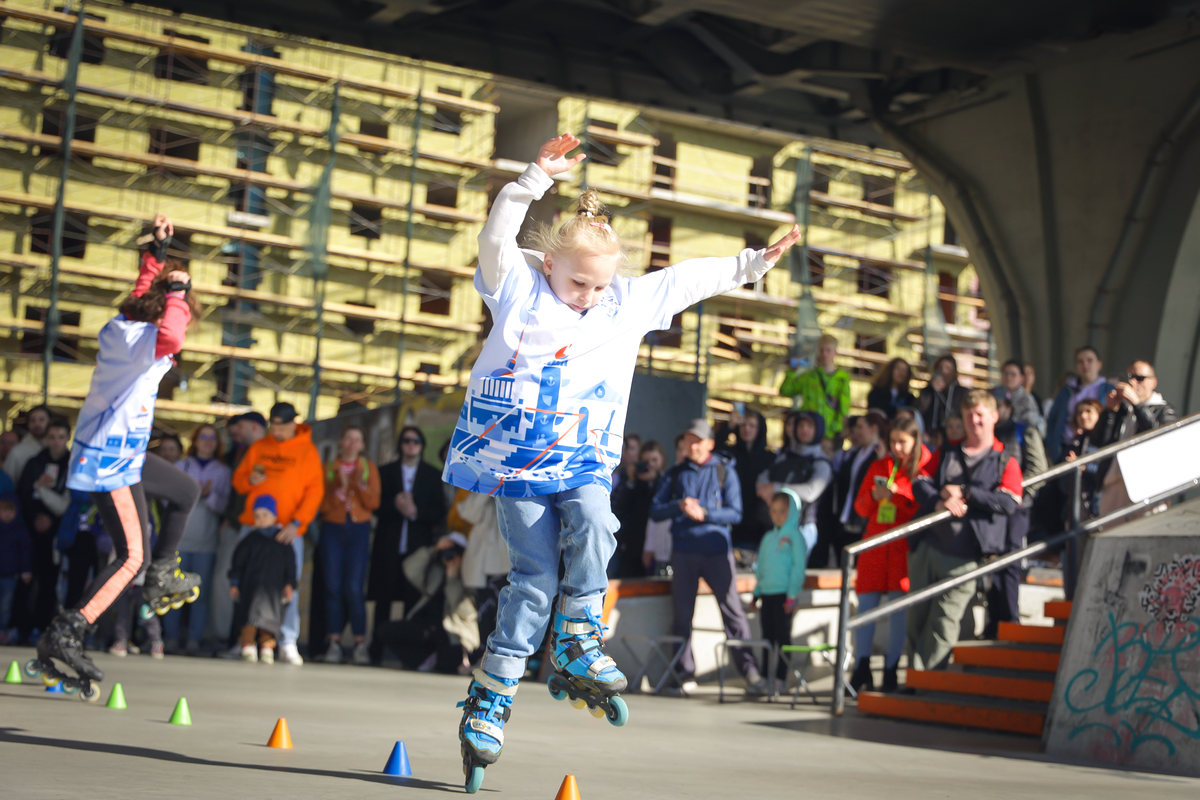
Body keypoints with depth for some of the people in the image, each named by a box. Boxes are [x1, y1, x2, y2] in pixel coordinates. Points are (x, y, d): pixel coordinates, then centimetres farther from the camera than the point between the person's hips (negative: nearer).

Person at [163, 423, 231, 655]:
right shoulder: (181, 466, 13)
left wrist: (209, 495, -15)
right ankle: (171, 637, 1)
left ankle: (194, 640, -1)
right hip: (180, 536, 0)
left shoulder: (223, 472, 11)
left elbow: (224, 505, 2)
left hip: (207, 540, 0)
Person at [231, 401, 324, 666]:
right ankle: (245, 639, 8)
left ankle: (288, 643, -6)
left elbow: (315, 491, -3)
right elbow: (238, 480, 18)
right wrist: (249, 480, -7)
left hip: (288, 530, -3)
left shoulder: (307, 451, 3)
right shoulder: (258, 448, 13)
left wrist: (296, 524, -13)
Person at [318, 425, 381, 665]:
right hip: (332, 530, 1)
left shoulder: (369, 468, 8)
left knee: (353, 589, -11)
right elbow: (324, 505, 0)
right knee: (333, 587, -3)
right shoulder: (329, 469, 9)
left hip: (359, 530, -1)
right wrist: (340, 487, -13)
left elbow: (373, 503, -1)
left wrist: (361, 484, -15)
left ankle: (360, 644, -5)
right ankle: (334, 643, 1)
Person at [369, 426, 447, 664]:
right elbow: (376, 505, 4)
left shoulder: (433, 475, 11)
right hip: (388, 546, 1)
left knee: (414, 600, -6)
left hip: (418, 546, -1)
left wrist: (416, 511, -12)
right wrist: (395, 505, -14)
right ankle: (376, 651, 7)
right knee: (383, 598, 1)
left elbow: (439, 513, 4)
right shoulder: (385, 472, 13)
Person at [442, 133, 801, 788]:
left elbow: (692, 278, 18)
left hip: (583, 459, 3)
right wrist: (536, 180, -23)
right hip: (516, 458, -3)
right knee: (535, 576, -6)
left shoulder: (632, 300, 11)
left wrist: (754, 263, 19)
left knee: (593, 528, -27)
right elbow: (496, 239, -15)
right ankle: (489, 698, 4)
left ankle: (576, 646, -10)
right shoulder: (519, 286, 0)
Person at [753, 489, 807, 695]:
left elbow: (798, 566, -8)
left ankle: (781, 678, -1)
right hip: (766, 593, 6)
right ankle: (764, 676, 13)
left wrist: (793, 595, -14)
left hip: (784, 593, -6)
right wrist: (757, 592, 15)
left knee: (783, 635, -3)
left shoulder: (794, 536, -3)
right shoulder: (768, 537, 16)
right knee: (767, 635, 9)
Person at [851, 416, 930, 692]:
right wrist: (873, 496, -6)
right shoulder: (878, 468, 14)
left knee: (898, 608, -3)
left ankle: (891, 670, 5)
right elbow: (860, 508, 15)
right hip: (874, 544, 3)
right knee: (866, 605, -1)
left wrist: (898, 495, -16)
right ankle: (862, 667, 3)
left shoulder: (922, 472, 2)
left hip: (904, 546, -3)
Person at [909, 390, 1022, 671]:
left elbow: (1009, 502, -9)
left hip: (962, 555, -4)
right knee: (917, 619, 6)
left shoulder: (1005, 462, 6)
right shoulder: (946, 454, 19)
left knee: (943, 625, -8)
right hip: (927, 544, 4)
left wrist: (964, 493, -11)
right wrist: (939, 502, -14)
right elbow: (920, 483, 7)